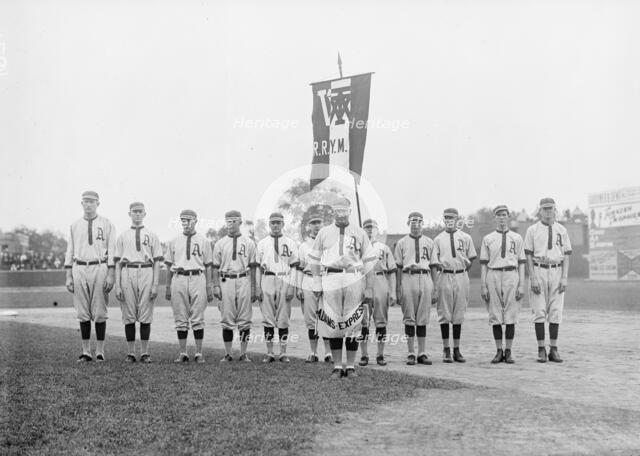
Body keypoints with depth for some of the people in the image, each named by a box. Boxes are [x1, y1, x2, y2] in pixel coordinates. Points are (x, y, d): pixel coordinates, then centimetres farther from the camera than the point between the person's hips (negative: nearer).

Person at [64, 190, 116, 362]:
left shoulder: (107, 224, 4)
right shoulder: (74, 225, 13)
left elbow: (112, 250, -1)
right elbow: (70, 251, 13)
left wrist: (110, 275, -9)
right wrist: (68, 276, 6)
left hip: (99, 268, -3)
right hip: (79, 269, 3)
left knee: (99, 312, -2)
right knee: (82, 312, 4)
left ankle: (100, 351, 4)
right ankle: (86, 351, 10)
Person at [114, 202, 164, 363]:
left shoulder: (152, 235, 12)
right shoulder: (122, 236, 14)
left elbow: (157, 261, 7)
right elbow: (117, 262, 10)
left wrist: (155, 285, -3)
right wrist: (117, 285, 0)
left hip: (146, 273, -1)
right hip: (127, 274, 1)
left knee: (146, 316, -2)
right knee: (129, 315, 1)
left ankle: (145, 353, 3)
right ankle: (131, 353, 7)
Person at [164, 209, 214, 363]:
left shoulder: (203, 241, 8)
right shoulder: (174, 241, 12)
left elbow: (208, 266, 7)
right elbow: (169, 265, 13)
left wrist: (209, 287, 1)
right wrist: (168, 286, 8)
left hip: (197, 278, -2)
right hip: (179, 279, 2)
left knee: (197, 318, -3)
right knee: (180, 319, 3)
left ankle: (199, 353, 2)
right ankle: (183, 353, 8)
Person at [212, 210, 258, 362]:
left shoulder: (249, 243, 7)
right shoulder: (220, 244, 9)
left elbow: (253, 267, 6)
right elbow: (216, 267, 9)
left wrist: (254, 288, 2)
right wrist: (216, 286, -2)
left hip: (243, 281, 0)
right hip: (226, 281, 1)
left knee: (244, 318, 0)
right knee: (227, 319, 1)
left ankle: (243, 354, 6)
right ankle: (227, 354, 7)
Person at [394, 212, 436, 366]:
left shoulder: (429, 243, 14)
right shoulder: (402, 243, 9)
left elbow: (433, 266, 12)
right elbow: (398, 267, 7)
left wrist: (434, 289, 7)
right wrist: (398, 288, 0)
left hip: (425, 279, 1)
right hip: (408, 279, -1)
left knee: (423, 318, 3)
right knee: (409, 318, -1)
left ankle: (422, 353, 8)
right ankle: (411, 353, 4)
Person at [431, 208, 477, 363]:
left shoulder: (466, 238, 10)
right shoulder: (438, 239, 8)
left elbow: (471, 258, 16)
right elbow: (434, 262, 5)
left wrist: (465, 268, 2)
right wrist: (435, 285, -3)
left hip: (461, 276, 1)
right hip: (444, 276, -1)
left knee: (459, 314, 5)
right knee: (444, 313, -1)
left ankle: (457, 349, 12)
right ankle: (446, 350, 5)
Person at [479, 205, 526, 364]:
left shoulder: (517, 238, 10)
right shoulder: (487, 239, 9)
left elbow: (521, 263, 7)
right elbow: (483, 263, 7)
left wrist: (521, 285, -2)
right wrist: (483, 286, -1)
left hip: (511, 276, 0)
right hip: (493, 276, 0)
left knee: (511, 315, -1)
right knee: (495, 315, 1)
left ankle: (508, 352, 6)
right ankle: (499, 351, 9)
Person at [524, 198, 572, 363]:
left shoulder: (561, 230, 9)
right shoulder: (532, 230, 2)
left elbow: (566, 256, 7)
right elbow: (528, 256, -2)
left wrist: (564, 278, -4)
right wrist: (533, 279, -11)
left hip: (556, 272, 2)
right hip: (538, 271, -2)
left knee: (556, 312, 1)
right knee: (539, 311, -3)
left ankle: (554, 350, 7)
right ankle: (541, 350, 3)